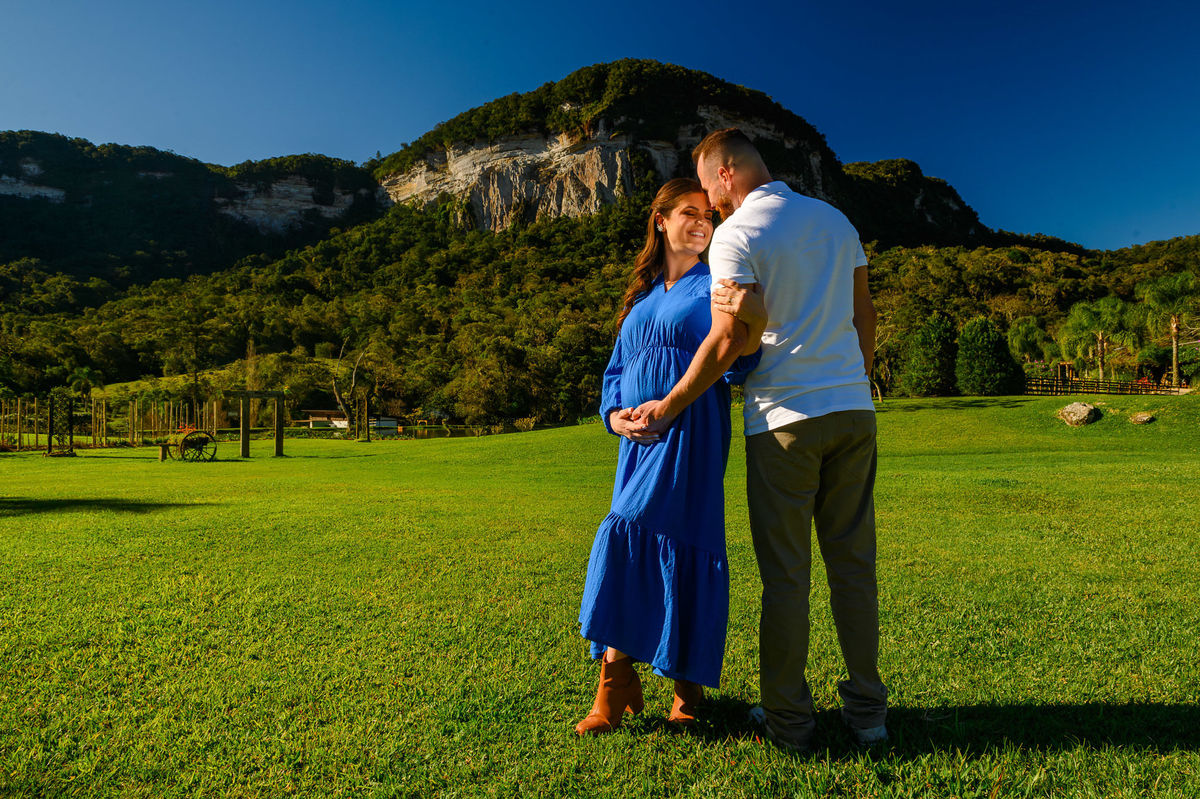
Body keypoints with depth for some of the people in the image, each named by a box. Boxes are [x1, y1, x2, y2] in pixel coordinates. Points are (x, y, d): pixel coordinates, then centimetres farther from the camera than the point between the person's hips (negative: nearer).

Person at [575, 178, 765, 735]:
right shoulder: (640, 297, 21)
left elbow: (732, 364, -5)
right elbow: (615, 371, 20)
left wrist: (755, 324, -25)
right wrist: (615, 416, 1)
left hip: (692, 435, -4)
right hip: (640, 442, 4)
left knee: (687, 550, -5)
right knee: (623, 543, -2)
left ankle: (689, 688, 12)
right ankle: (616, 690, 7)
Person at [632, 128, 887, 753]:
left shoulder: (736, 234, -7)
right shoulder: (836, 220, 13)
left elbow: (726, 341, -13)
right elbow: (865, 317, 16)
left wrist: (669, 406, -3)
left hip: (785, 415, -6)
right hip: (853, 409, 6)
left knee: (785, 573, 3)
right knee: (853, 562, 11)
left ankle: (788, 719, 13)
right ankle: (867, 710, 19)